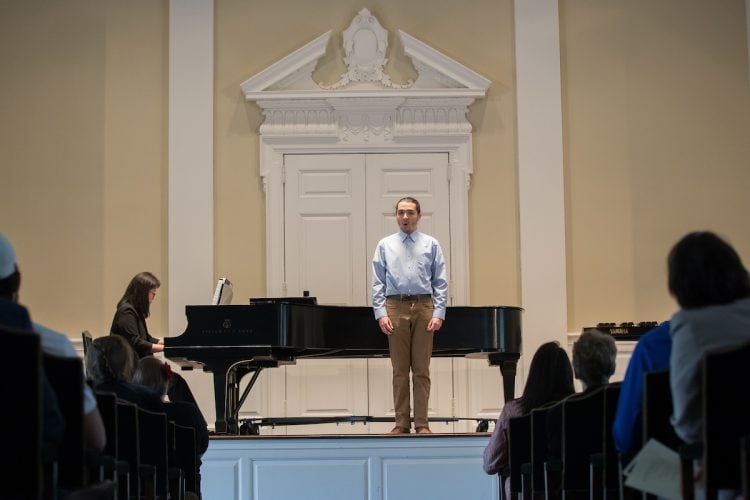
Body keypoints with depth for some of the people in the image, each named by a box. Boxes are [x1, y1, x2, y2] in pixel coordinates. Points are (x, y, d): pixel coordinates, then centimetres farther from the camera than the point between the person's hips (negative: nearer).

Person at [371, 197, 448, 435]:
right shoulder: (385, 245, 10)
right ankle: (401, 423, 8)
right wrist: (381, 314, -4)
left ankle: (421, 423, 6)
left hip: (424, 308, 0)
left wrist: (438, 314, -5)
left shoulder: (431, 245, 8)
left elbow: (440, 283, 5)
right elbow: (378, 283, 6)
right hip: (395, 308, 0)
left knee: (421, 370, 1)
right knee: (400, 370, 2)